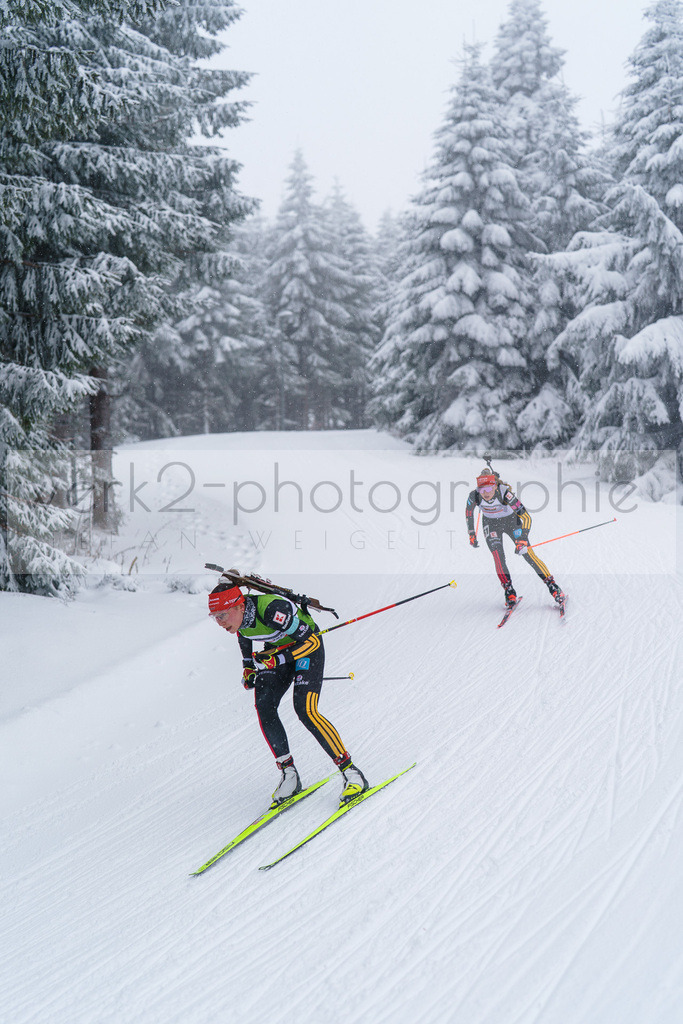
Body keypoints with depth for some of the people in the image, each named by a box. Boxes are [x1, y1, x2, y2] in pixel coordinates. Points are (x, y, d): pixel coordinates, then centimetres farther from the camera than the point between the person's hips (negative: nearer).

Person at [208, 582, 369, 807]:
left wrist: (278, 660, -35)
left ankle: (351, 772, -12)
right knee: (263, 705, -13)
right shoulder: (237, 620, -15)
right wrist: (248, 671, -2)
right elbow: (246, 647, 10)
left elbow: (312, 640, -28)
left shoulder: (272, 610, -37)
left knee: (305, 710, -21)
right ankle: (289, 774, -3)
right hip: (277, 650, 7)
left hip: (308, 646, -7)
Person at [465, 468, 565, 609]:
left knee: (529, 555, -10)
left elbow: (526, 517, -32)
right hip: (491, 523, 2)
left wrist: (523, 540, -39)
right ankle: (509, 592, -5)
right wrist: (471, 534, 1)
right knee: (498, 557, -17)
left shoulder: (505, 493, -35)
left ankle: (553, 587, -3)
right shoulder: (474, 496, -27)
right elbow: (468, 512, -2)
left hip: (511, 520, -2)